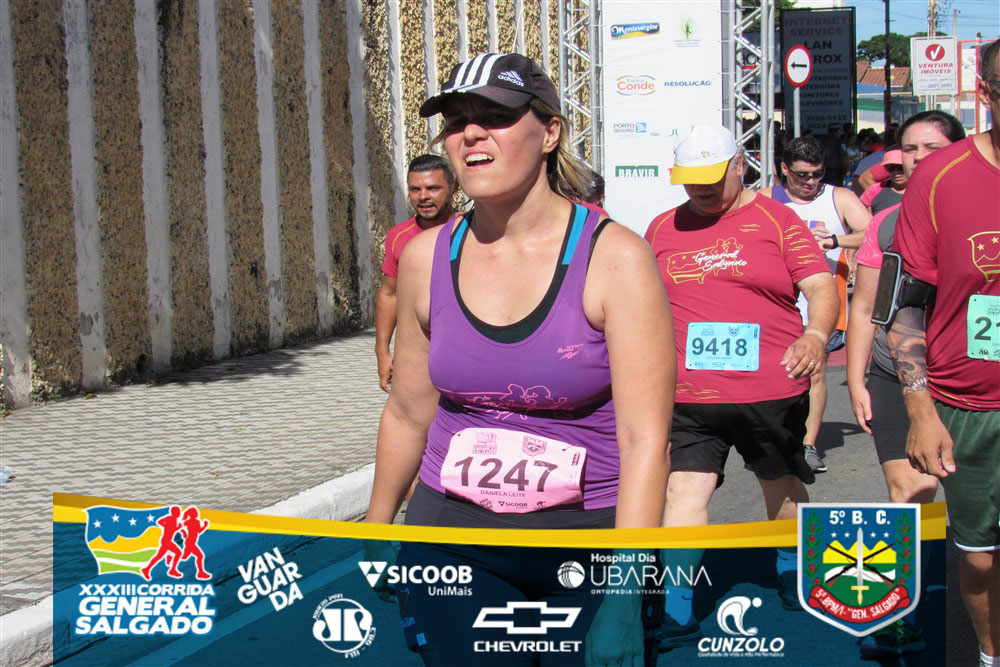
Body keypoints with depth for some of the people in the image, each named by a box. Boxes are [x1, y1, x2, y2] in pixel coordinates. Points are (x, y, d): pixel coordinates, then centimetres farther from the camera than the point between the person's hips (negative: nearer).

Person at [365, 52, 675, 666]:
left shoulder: (615, 257, -11)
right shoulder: (426, 258, 1)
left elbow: (645, 440, -16)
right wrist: (377, 533, 22)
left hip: (590, 532, -3)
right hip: (451, 531, 3)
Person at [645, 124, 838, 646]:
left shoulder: (777, 220, -1)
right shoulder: (662, 229, 9)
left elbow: (822, 287, -6)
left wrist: (815, 336, -25)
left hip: (770, 389, -1)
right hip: (686, 394, 1)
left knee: (783, 485, 19)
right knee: (684, 490, -12)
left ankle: (791, 573, 45)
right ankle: (676, 614, -9)